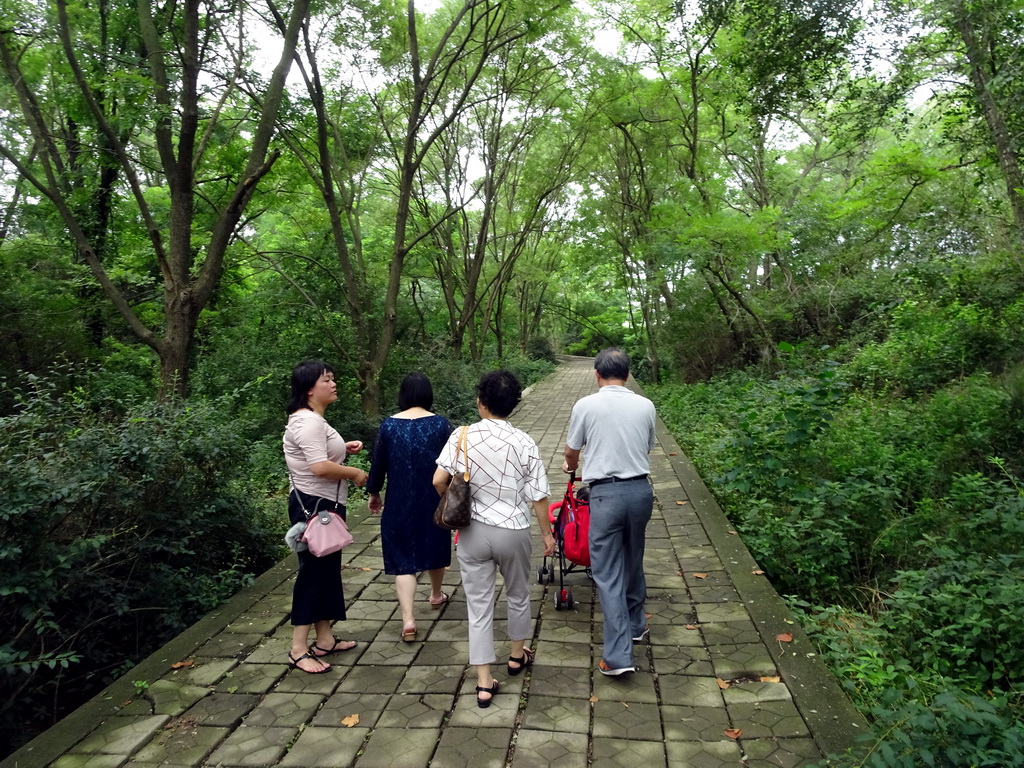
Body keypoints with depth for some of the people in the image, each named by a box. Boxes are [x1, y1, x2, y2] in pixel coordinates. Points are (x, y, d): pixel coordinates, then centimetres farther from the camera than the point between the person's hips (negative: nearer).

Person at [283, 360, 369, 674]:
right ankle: (299, 650, 7)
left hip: (324, 505, 11)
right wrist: (355, 473, -16)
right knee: (313, 572, -3)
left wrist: (343, 447, 11)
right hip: (314, 506, -11)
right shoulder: (309, 422, -21)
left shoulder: (312, 419, 13)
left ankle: (324, 639, 28)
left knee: (327, 570, 16)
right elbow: (320, 467, -30)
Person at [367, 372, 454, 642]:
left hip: (400, 502, -1)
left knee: (403, 558, 4)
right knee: (434, 546, 22)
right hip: (434, 500, 1)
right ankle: (436, 595, 44)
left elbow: (378, 463, 0)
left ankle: (408, 619, -8)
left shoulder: (389, 425, -7)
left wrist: (374, 492, 16)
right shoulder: (440, 424, -8)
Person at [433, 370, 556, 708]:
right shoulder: (524, 443, -12)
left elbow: (438, 481, -12)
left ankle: (484, 682, 15)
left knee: (478, 604, 10)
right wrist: (547, 532, 5)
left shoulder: (462, 436, -10)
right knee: (518, 595, 24)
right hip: (512, 531, 0)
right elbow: (538, 496, -9)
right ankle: (517, 655, 44)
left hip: (472, 531, 0)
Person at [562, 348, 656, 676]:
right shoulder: (645, 405, 2)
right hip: (641, 489, 4)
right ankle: (635, 624, 41)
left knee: (607, 573, 2)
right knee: (633, 562, 23)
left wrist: (570, 466, 31)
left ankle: (618, 655, 0)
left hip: (606, 493, -4)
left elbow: (571, 452, 7)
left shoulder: (586, 405, -7)